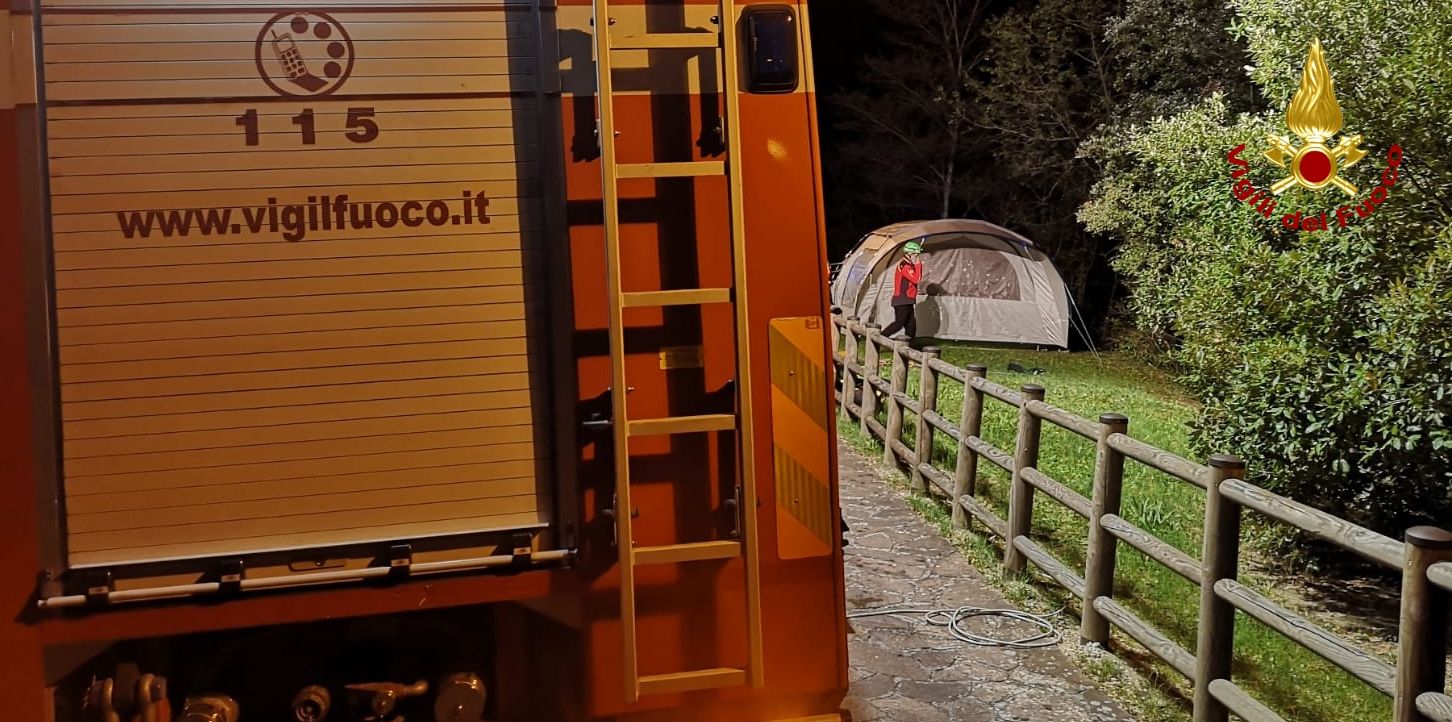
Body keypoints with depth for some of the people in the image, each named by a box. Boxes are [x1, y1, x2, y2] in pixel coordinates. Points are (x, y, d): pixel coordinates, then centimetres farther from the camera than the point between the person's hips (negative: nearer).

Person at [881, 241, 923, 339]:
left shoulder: (908, 265, 17)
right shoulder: (905, 266, -14)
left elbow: (918, 279, 19)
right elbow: (916, 279, -21)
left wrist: (918, 265, 7)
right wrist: (918, 265, -14)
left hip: (906, 301, 10)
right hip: (903, 301, -10)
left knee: (911, 325, 8)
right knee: (898, 324, -13)